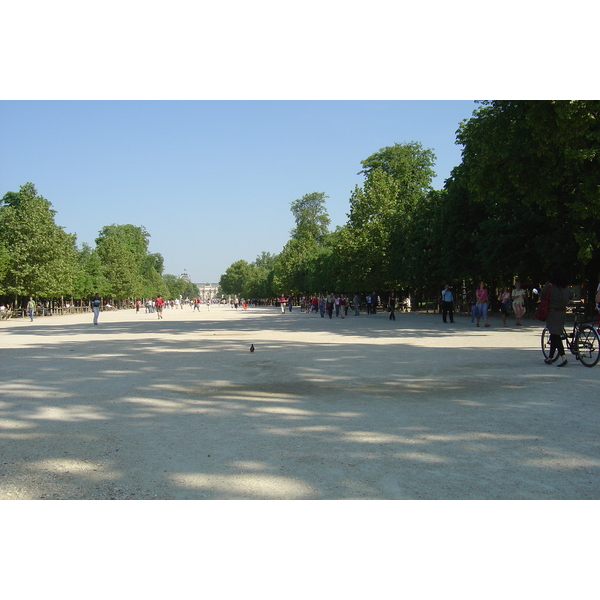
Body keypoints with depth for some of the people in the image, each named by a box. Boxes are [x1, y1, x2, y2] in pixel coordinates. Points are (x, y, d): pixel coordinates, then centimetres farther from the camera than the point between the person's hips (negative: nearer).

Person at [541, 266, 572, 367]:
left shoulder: (549, 285, -10)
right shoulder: (566, 288, 4)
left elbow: (541, 297, -3)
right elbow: (571, 296, 18)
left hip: (552, 313, -5)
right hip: (563, 313, 5)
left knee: (555, 335, -6)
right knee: (555, 335, 14)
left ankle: (563, 357, -20)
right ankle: (550, 358, 22)